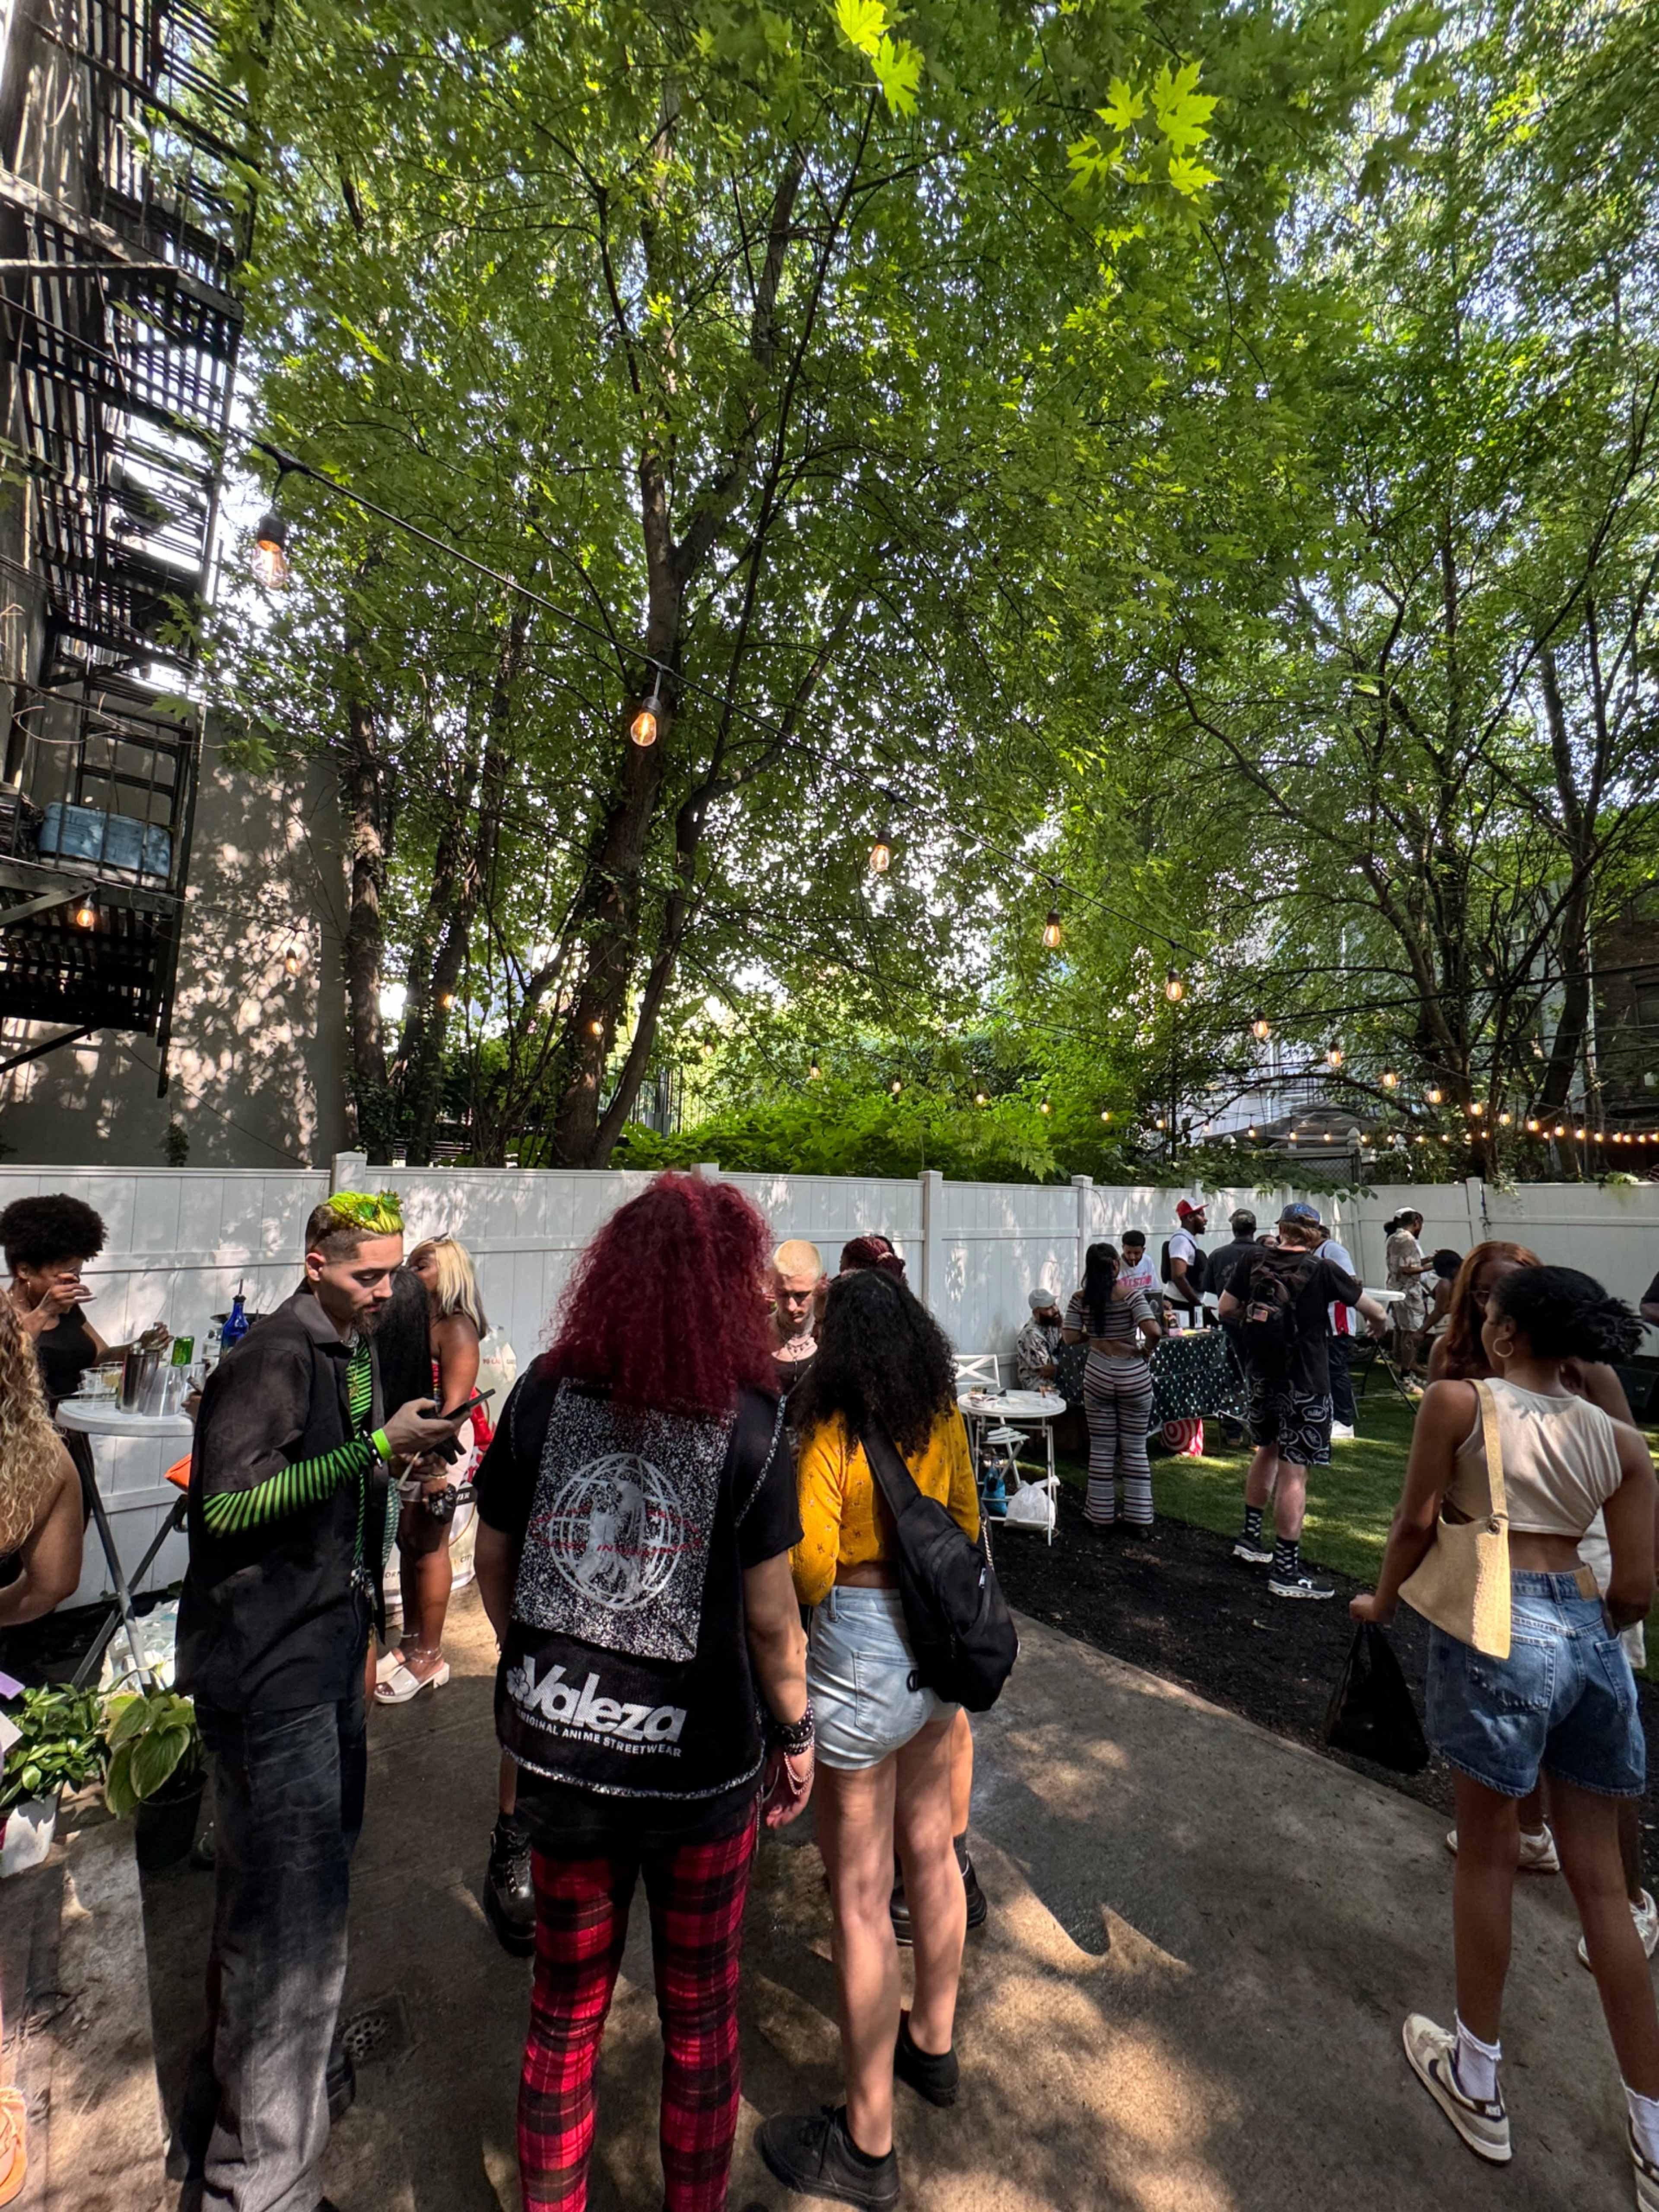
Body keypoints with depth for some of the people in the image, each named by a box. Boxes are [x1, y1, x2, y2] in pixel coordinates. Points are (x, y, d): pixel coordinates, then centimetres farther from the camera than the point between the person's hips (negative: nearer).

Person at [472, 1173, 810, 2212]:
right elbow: (773, 1621, -15)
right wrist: (795, 1737, 2)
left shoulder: (542, 1397, -12)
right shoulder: (749, 1427, -21)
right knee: (699, 2008, 25)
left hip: (558, 1746, 3)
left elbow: (493, 1563, -1)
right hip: (698, 1764, -2)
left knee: (566, 2003, 28)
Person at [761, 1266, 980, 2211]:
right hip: (937, 1644, 7)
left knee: (860, 1892, 10)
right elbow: (968, 1526, 8)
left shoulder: (832, 1436, -22)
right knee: (929, 1845, 26)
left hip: (860, 1657, -7)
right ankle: (933, 2044, 49)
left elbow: (808, 1574, -19)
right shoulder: (945, 1420, -3)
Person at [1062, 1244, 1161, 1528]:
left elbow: (1071, 1338, -6)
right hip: (1134, 1379, -1)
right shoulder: (1131, 1296, -12)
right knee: (1136, 1449, 12)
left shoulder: (1080, 1299, -5)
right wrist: (1146, 1349, -4)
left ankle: (1101, 1515, 21)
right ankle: (1139, 1516, 19)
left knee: (1101, 1449, 12)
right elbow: (1154, 1331, -23)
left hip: (1098, 1379, 1)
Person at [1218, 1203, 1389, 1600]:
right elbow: (1378, 1314, -2)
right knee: (1293, 1473, 0)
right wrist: (1379, 1327, 20)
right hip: (1303, 1384, -5)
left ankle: (1250, 1538, 35)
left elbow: (1226, 1310, 3)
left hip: (1260, 1375, 5)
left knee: (1268, 1451, 25)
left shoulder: (1252, 1263, -3)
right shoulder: (1323, 1271, -12)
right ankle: (1285, 1571, 7)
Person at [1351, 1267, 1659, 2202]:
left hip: (1496, 1628, -4)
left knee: (1488, 1856, 16)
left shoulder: (1458, 1402, -7)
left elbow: (1415, 1523, -2)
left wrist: (1384, 1601, 17)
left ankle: (1479, 2083, 35)